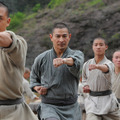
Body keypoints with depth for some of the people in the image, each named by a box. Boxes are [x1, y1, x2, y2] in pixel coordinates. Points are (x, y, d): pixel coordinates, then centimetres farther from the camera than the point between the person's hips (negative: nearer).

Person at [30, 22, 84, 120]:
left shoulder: (77, 54, -2)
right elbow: (34, 78, 21)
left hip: (71, 108, 1)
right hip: (49, 106, -1)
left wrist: (64, 60, -50)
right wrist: (37, 88, -1)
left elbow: (76, 62, -28)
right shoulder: (42, 59, 3)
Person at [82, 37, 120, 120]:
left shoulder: (109, 63, -8)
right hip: (92, 100, 2)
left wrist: (97, 66, -55)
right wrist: (86, 86, 1)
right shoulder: (86, 64, 6)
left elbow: (106, 68, -34)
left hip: (107, 100, -2)